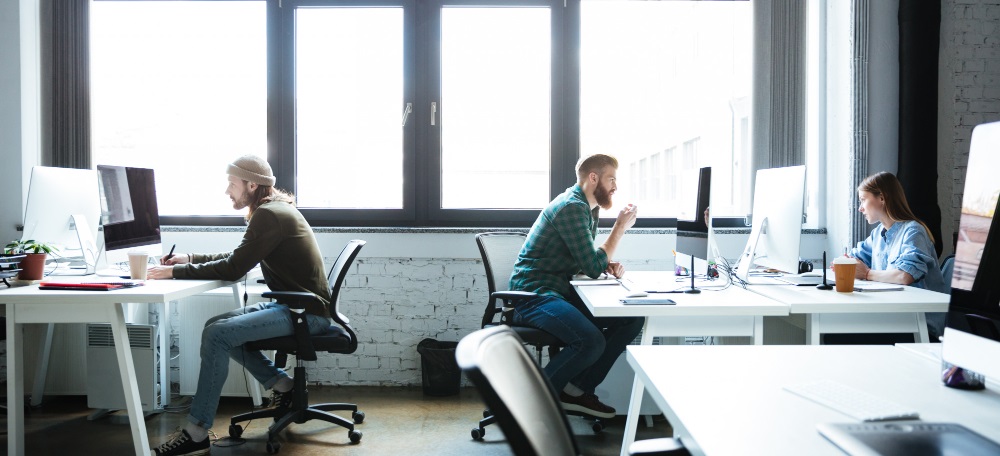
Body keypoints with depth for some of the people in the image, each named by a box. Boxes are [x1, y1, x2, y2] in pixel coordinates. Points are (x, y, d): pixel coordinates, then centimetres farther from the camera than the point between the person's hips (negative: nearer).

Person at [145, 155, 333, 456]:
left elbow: (234, 269, -21)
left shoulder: (269, 215, -17)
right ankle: (282, 385, 15)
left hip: (307, 312, -10)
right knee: (218, 325, 10)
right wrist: (190, 259, 9)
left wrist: (175, 272, -16)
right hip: (294, 305, 10)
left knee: (217, 334, -20)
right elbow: (237, 258, 19)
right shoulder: (274, 210, 14)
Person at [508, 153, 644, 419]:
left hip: (562, 292, 10)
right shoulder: (571, 207, -16)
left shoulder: (589, 208, 16)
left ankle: (578, 390, 2)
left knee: (631, 320, -2)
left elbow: (588, 261, 22)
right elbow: (592, 268, -18)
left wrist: (608, 265, -1)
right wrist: (620, 227, -9)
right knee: (592, 342, -31)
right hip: (534, 295, -10)